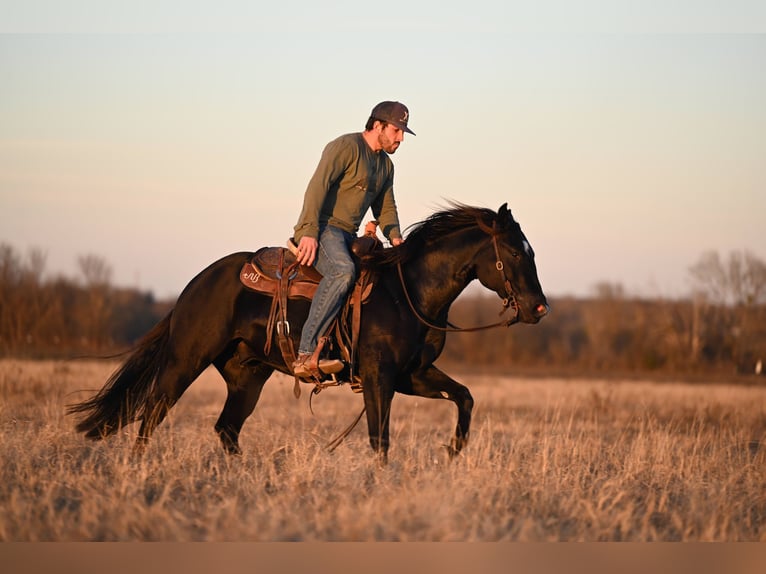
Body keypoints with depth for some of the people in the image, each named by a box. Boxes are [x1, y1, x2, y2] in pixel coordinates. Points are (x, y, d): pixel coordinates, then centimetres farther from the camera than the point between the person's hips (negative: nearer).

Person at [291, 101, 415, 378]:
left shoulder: (386, 165, 20)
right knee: (343, 271, -36)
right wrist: (310, 232, -28)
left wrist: (395, 237, 4)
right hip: (321, 229, -9)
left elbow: (385, 208, 25)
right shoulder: (346, 146, -8)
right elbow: (318, 186, -18)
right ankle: (306, 354, -41)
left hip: (349, 236, 9)